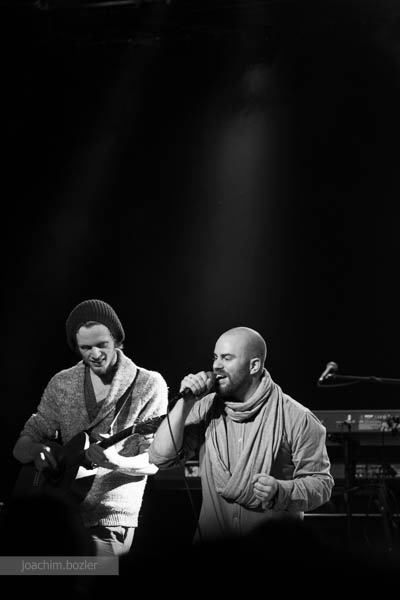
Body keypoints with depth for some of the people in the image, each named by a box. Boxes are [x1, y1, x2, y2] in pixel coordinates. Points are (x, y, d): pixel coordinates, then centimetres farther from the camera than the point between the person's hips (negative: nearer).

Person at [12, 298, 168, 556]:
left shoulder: (149, 385, -3)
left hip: (110, 521, -3)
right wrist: (38, 451, -11)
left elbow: (152, 462, -5)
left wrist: (114, 460, -25)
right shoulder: (61, 384, 8)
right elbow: (21, 446, 12)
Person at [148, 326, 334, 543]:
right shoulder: (206, 410, 9)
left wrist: (280, 492, -20)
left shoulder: (295, 418, -3)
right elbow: (160, 458, 2)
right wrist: (185, 403, -5)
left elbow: (321, 484, -2)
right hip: (211, 542, 3)